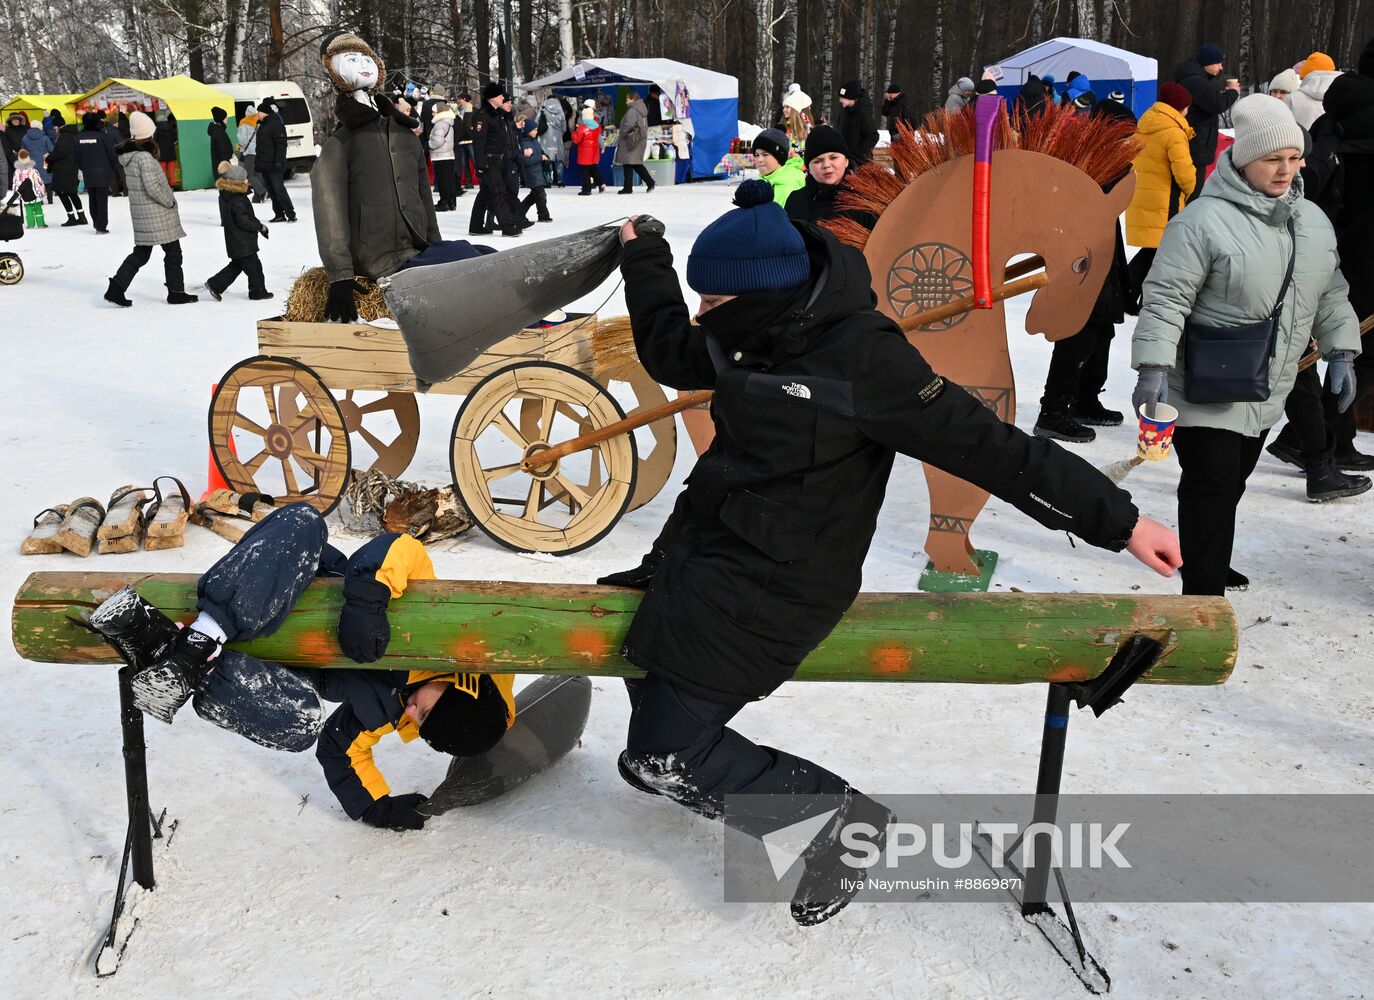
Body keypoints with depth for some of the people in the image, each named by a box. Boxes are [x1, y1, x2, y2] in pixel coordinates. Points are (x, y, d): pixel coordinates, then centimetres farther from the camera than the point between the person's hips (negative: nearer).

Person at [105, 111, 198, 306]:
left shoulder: (129, 156, 8)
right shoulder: (145, 157, -19)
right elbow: (152, 187, -24)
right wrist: (170, 202, -10)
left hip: (141, 214, 9)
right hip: (157, 215, -8)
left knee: (141, 254, 14)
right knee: (173, 252, 6)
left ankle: (116, 288, 6)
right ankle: (176, 292, 13)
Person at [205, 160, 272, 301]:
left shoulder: (225, 195, 7)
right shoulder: (238, 200, -23)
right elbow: (243, 221, -23)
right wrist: (261, 227, -13)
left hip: (233, 241, 10)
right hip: (243, 242, -10)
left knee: (236, 265, 20)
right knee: (253, 266, 4)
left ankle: (215, 284, 18)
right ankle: (258, 291, 14)